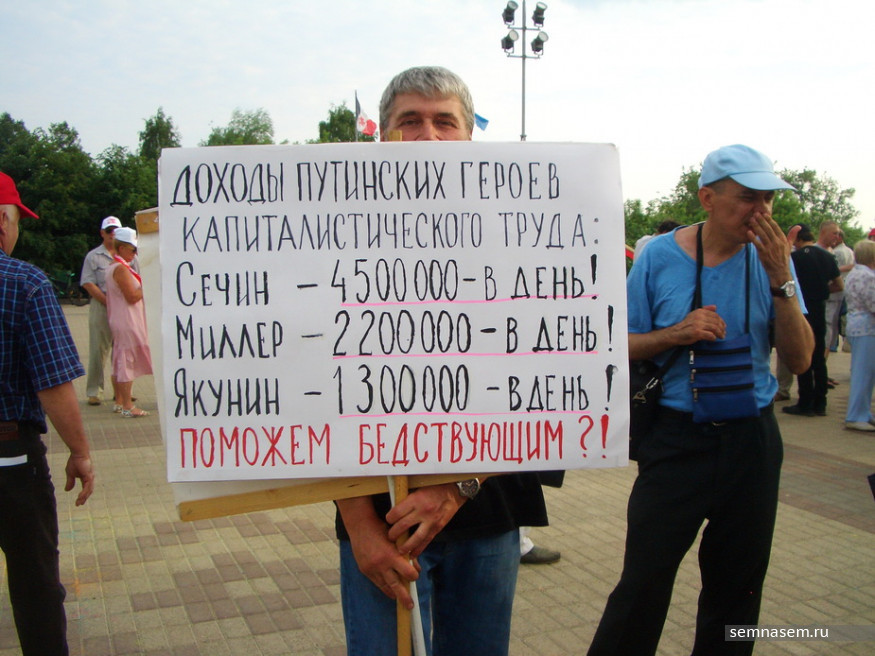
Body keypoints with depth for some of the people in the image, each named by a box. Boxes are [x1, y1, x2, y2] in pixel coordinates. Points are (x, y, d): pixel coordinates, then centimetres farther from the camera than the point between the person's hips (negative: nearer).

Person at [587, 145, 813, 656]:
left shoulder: (771, 258, 0)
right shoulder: (661, 256, -6)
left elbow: (800, 359, -4)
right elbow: (620, 347, -2)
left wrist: (780, 278, -15)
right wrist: (678, 333, -19)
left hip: (751, 440, 3)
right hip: (677, 437, -3)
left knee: (738, 586, 16)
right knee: (644, 583, -2)